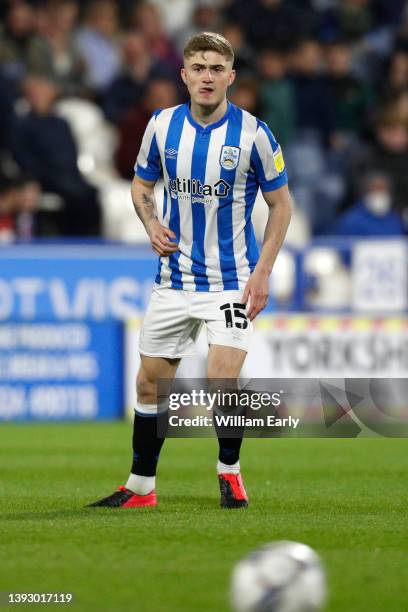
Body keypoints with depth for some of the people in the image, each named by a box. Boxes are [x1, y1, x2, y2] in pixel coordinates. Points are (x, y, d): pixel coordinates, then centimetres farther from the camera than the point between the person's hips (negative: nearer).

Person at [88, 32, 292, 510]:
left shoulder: (253, 133, -11)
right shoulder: (162, 126, -2)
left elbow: (280, 202, -2)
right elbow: (142, 184, 14)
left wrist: (261, 272, -9)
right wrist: (152, 225, -7)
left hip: (231, 281, -4)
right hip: (174, 278, 4)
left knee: (223, 381, -18)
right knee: (150, 383, 7)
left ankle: (229, 470, 7)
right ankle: (141, 487, 22)